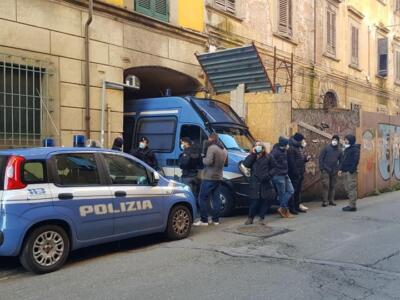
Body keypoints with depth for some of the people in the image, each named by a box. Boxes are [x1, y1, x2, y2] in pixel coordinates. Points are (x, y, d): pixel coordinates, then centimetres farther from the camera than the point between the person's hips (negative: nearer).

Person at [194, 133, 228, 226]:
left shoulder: (212, 148, -14)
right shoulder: (224, 150, 14)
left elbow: (209, 161, -23)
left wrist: (203, 159, -5)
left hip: (209, 177, -8)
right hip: (218, 177, 8)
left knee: (202, 198, -3)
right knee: (216, 199, 11)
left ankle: (204, 220, -6)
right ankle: (216, 220, 12)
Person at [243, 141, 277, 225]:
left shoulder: (268, 157, 9)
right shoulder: (252, 157, 11)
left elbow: (273, 168, 8)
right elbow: (246, 164, -7)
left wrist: (268, 174, -10)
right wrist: (253, 154, -8)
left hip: (266, 183, 1)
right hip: (255, 184, -1)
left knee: (266, 201, 0)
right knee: (255, 202, -4)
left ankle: (261, 218, 17)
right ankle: (250, 218, 14)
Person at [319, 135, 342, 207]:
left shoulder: (339, 150, 8)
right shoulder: (326, 147, -3)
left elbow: (341, 160, 14)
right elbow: (321, 157, -5)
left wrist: (340, 169, 2)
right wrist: (321, 168, -11)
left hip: (334, 171, 4)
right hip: (326, 170, -4)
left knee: (333, 186, 8)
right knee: (326, 185, -7)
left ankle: (331, 200, 17)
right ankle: (325, 201, -4)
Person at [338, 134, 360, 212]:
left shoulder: (355, 149, -7)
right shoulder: (346, 149, 20)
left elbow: (355, 160, -16)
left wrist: (351, 170, -20)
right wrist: (341, 169, 12)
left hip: (351, 172, -9)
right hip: (346, 171, 9)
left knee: (352, 188, -8)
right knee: (347, 188, 10)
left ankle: (352, 206, -6)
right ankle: (351, 204, 15)